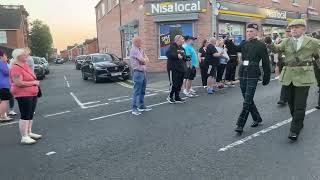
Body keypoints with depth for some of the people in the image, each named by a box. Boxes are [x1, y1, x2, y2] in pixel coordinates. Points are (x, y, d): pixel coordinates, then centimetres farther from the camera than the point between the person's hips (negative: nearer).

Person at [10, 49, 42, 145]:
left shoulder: (25, 65, 13)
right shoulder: (15, 68, -15)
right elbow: (19, 83, -23)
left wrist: (36, 82, 7)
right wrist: (33, 82, -16)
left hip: (33, 94, 9)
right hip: (23, 95, -9)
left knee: (31, 115, 15)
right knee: (25, 116, -5)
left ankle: (29, 133, 28)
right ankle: (24, 137, 2)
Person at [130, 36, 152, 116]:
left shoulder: (141, 49, 16)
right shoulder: (134, 50, -12)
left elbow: (147, 60, 9)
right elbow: (142, 60, -19)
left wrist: (144, 60, -11)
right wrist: (145, 59, 2)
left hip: (143, 72, 9)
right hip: (138, 72, -9)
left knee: (142, 91, 14)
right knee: (136, 91, -7)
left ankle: (141, 106, 25)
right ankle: (134, 108, -2)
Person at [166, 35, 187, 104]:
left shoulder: (182, 48, 19)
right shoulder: (172, 47, -7)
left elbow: (184, 57, 26)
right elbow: (168, 54, -23)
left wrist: (186, 57, 4)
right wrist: (177, 56, -28)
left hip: (181, 69, 8)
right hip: (173, 69, -8)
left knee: (179, 84, 9)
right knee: (173, 83, -8)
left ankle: (177, 98, 20)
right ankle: (170, 97, 10)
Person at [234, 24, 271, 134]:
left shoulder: (261, 45, -1)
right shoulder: (244, 44, 13)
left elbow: (266, 62, 1)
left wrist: (266, 76, 1)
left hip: (253, 75, -5)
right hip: (242, 74, 6)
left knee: (247, 101, -8)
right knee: (248, 99, 13)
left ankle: (240, 125, -4)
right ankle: (257, 119, 33)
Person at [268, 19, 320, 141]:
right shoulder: (286, 42, 10)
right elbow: (277, 49, -6)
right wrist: (270, 44, -26)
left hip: (303, 76, -4)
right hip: (289, 76, 4)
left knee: (300, 104, -5)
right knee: (291, 102, 14)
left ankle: (295, 130, 2)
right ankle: (298, 123, 36)